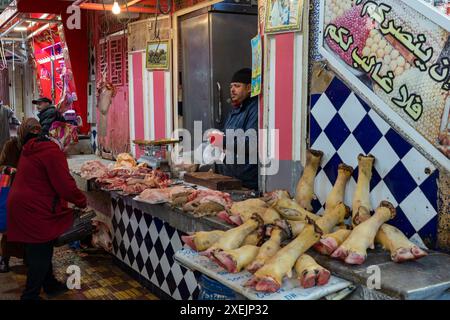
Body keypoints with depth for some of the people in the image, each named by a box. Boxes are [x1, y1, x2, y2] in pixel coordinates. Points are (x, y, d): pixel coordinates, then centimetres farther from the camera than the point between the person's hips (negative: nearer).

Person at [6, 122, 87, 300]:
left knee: (43, 250, 21)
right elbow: (66, 185, -21)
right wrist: (82, 201, -4)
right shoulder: (53, 153, -19)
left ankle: (50, 285, 36)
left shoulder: (33, 146, 13)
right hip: (33, 210, -10)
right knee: (40, 254, 2)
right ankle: (30, 295, 13)